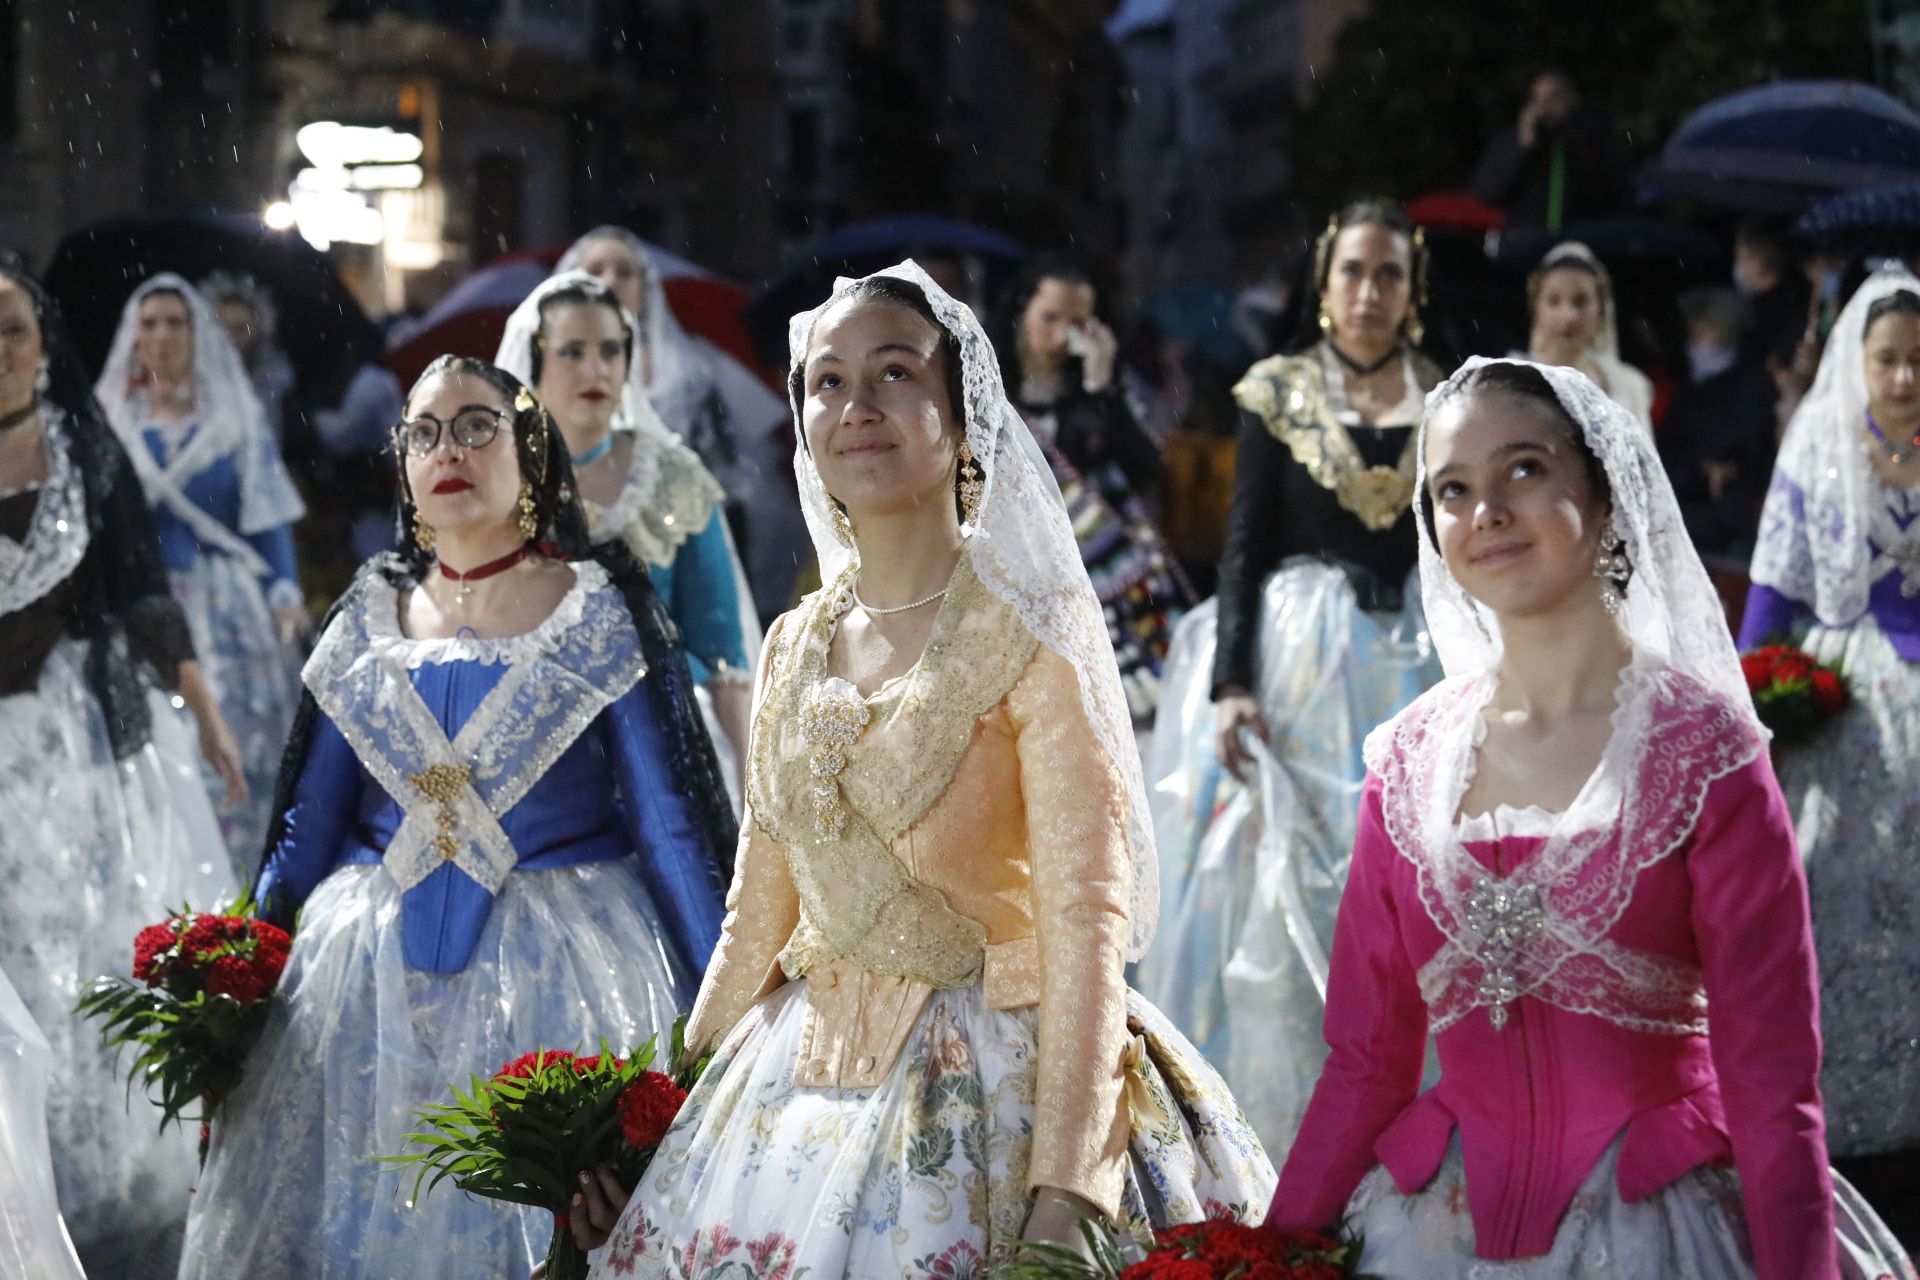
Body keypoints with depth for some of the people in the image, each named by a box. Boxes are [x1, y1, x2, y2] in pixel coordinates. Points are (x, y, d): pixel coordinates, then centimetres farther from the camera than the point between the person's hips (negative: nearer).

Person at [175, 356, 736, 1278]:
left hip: (558, 970, -3)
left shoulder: (600, 612, -2)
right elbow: (309, 825, 12)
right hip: (372, 978, 3)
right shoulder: (368, 621, 8)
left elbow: (668, 820, -5)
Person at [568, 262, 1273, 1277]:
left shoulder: (1029, 636, -10)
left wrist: (1065, 1194, -23)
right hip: (803, 1078, 5)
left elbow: (1086, 921, -16)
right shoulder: (795, 647, 7)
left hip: (986, 1091, -5)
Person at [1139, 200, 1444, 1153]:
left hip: (1414, 664, 2)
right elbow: (1244, 546, -1)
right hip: (1295, 658, -2)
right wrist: (1231, 683, -12)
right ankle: (1279, 1133, 5)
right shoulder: (1277, 392, 2)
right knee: (1280, 890, -3)